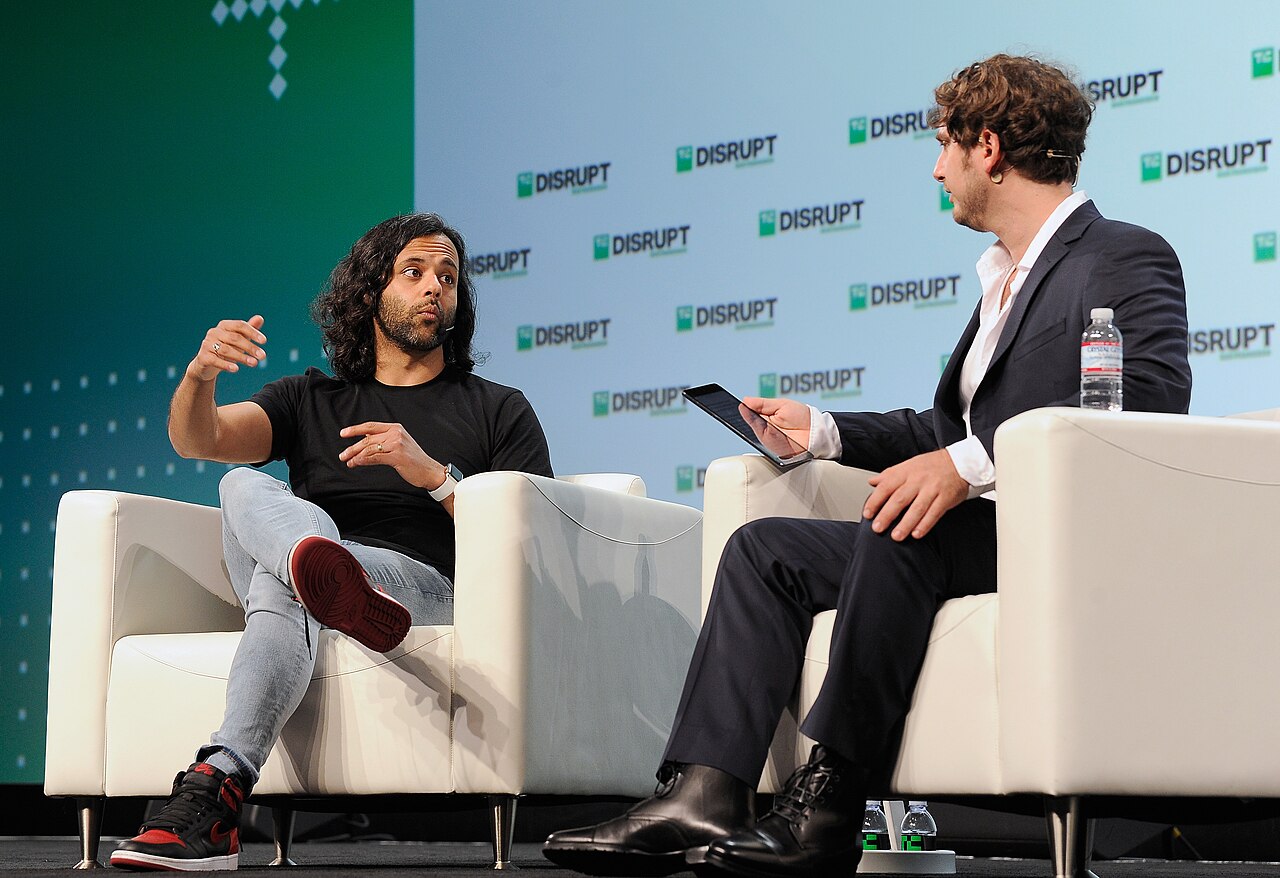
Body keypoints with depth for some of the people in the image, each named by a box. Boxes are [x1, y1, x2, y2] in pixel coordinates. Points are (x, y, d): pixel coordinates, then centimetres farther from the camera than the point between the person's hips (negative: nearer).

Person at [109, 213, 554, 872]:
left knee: (281, 588, -36)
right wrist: (200, 376, -18)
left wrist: (435, 475, -8)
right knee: (245, 487, -33)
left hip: (427, 585, -2)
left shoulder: (499, 411, 23)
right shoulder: (311, 401, 28)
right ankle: (332, 582, -64)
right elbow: (195, 440, 8)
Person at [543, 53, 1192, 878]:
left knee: (900, 525, -34)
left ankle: (828, 809, -28)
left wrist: (971, 464, -29)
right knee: (765, 547, -4)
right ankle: (702, 799, -20)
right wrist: (821, 430, 18)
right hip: (984, 532, 9)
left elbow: (1149, 395, -23)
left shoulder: (1127, 259, -5)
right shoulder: (1006, 277, 25)